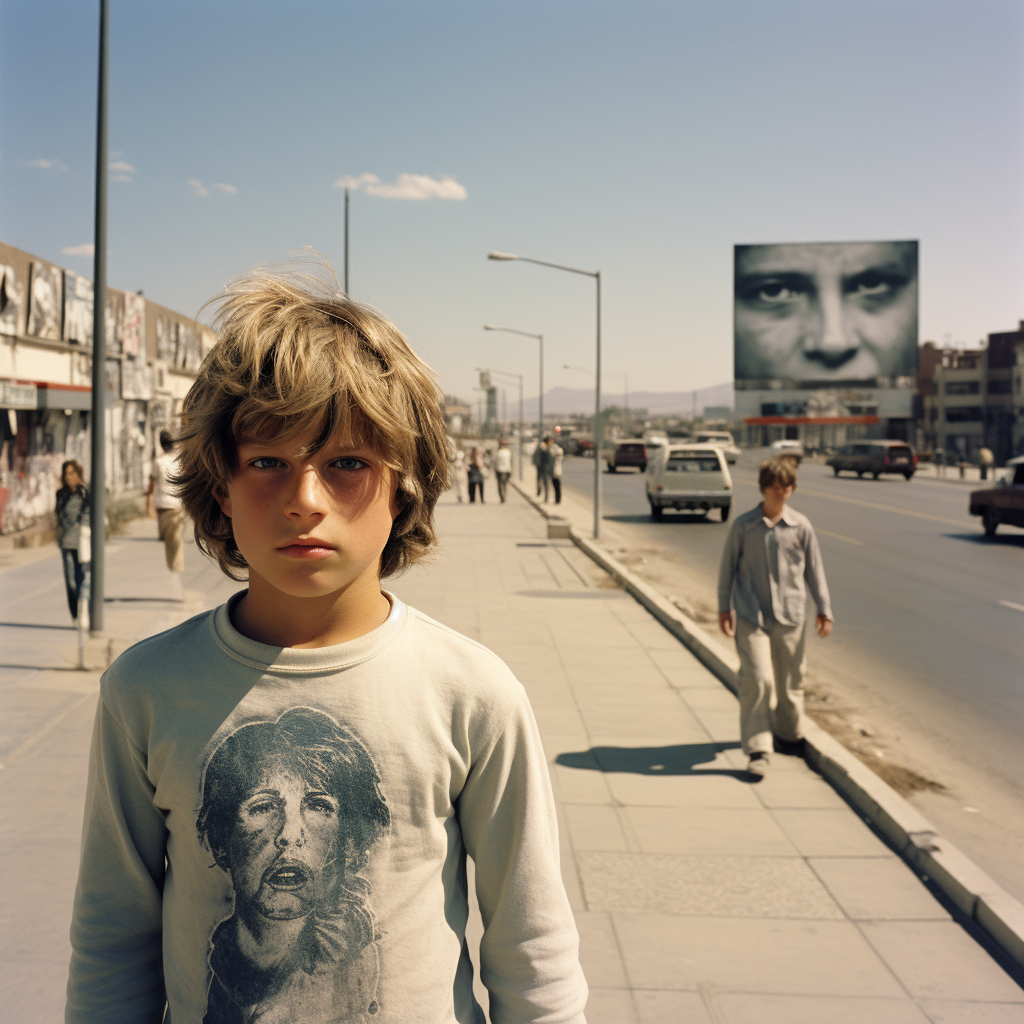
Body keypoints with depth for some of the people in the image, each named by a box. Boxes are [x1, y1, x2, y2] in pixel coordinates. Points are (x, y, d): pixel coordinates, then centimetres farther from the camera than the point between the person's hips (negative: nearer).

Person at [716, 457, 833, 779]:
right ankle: (757, 750, -5)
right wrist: (724, 607, 7)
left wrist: (824, 608, 11)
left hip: (789, 616, 2)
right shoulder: (743, 526, -2)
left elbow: (814, 568, 10)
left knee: (790, 681, 12)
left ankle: (788, 735, 35)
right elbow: (728, 566, 7)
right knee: (756, 680, -12)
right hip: (750, 616, -2)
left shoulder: (801, 526, 2)